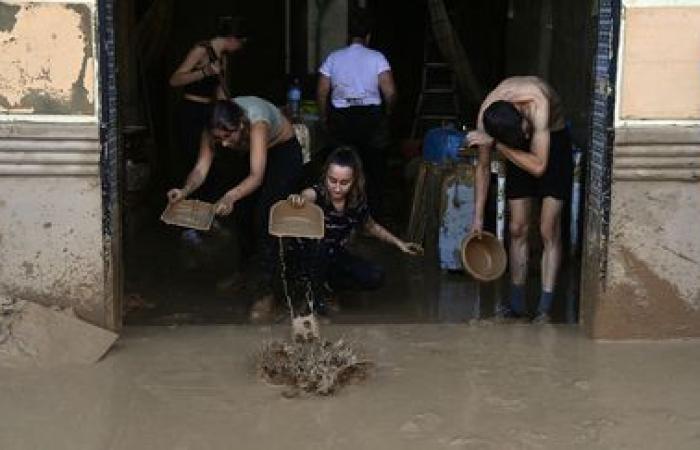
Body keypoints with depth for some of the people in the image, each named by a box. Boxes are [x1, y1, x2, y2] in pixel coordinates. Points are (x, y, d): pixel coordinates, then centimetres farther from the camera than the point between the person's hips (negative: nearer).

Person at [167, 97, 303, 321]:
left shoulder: (256, 122, -43)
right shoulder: (215, 128, -26)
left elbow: (257, 176, -50)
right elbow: (201, 167, -29)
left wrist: (231, 196, -67)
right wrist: (185, 191, -50)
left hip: (284, 151, -6)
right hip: (253, 151, 6)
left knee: (265, 217, -19)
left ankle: (267, 293, -15)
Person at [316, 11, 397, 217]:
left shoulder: (333, 58, 4)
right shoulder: (377, 58, -2)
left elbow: (321, 92, 2)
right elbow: (390, 92, -9)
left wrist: (324, 119, 14)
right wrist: (387, 113, 9)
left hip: (340, 119, 2)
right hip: (371, 116, -1)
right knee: (373, 169, 10)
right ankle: (373, 215, 14)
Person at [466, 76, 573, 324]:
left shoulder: (537, 103, -38)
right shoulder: (485, 116, -25)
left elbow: (538, 166, -37)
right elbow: (483, 167, -9)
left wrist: (496, 144, -38)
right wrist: (478, 216, -6)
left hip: (554, 144, -3)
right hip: (519, 153, 4)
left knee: (549, 231, -9)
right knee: (517, 229, 3)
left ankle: (544, 309, -6)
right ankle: (517, 304, 14)